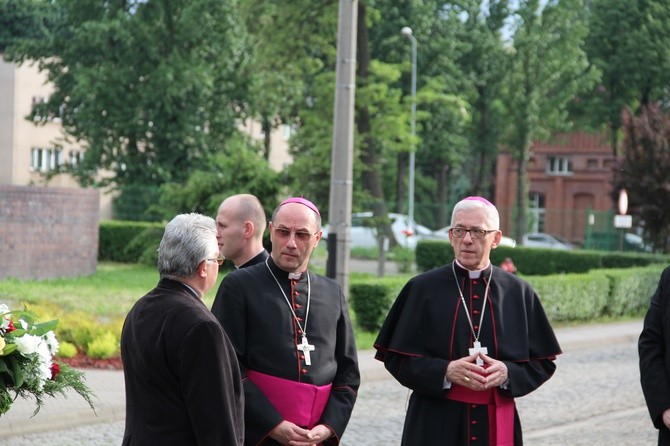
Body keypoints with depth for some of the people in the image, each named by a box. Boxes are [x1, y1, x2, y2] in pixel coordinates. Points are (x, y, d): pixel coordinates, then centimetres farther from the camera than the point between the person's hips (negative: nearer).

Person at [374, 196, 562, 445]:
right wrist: (445, 371, -16)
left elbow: (542, 363, 6)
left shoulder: (518, 293, 5)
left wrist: (508, 373, -13)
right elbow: (396, 358, -1)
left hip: (496, 425, 1)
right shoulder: (422, 289, 1)